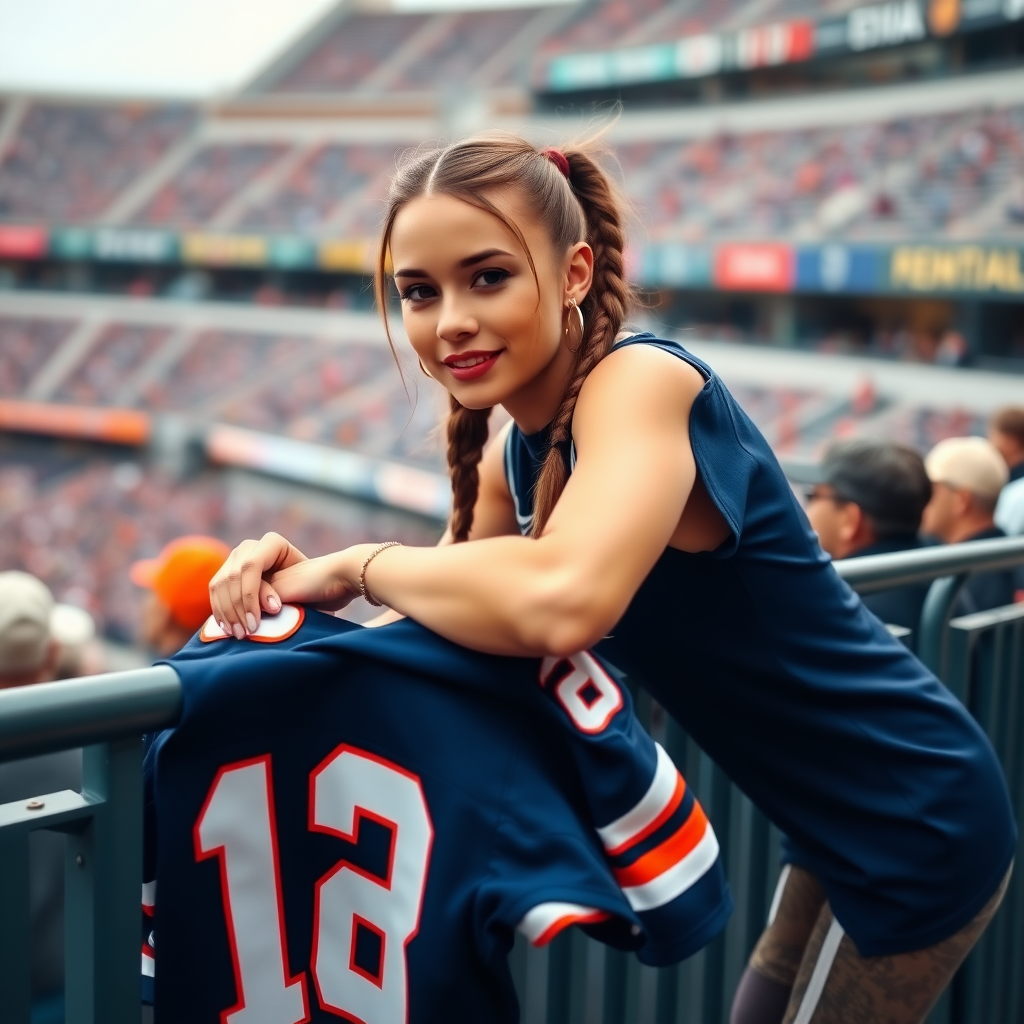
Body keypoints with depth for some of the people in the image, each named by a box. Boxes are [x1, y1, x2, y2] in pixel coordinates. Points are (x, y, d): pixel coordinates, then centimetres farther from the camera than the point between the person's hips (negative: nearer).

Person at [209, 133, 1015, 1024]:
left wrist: (363, 563, -26)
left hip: (916, 829, -8)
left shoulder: (641, 381, -25)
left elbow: (561, 603, -42)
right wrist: (306, 580, -16)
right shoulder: (517, 455, 2)